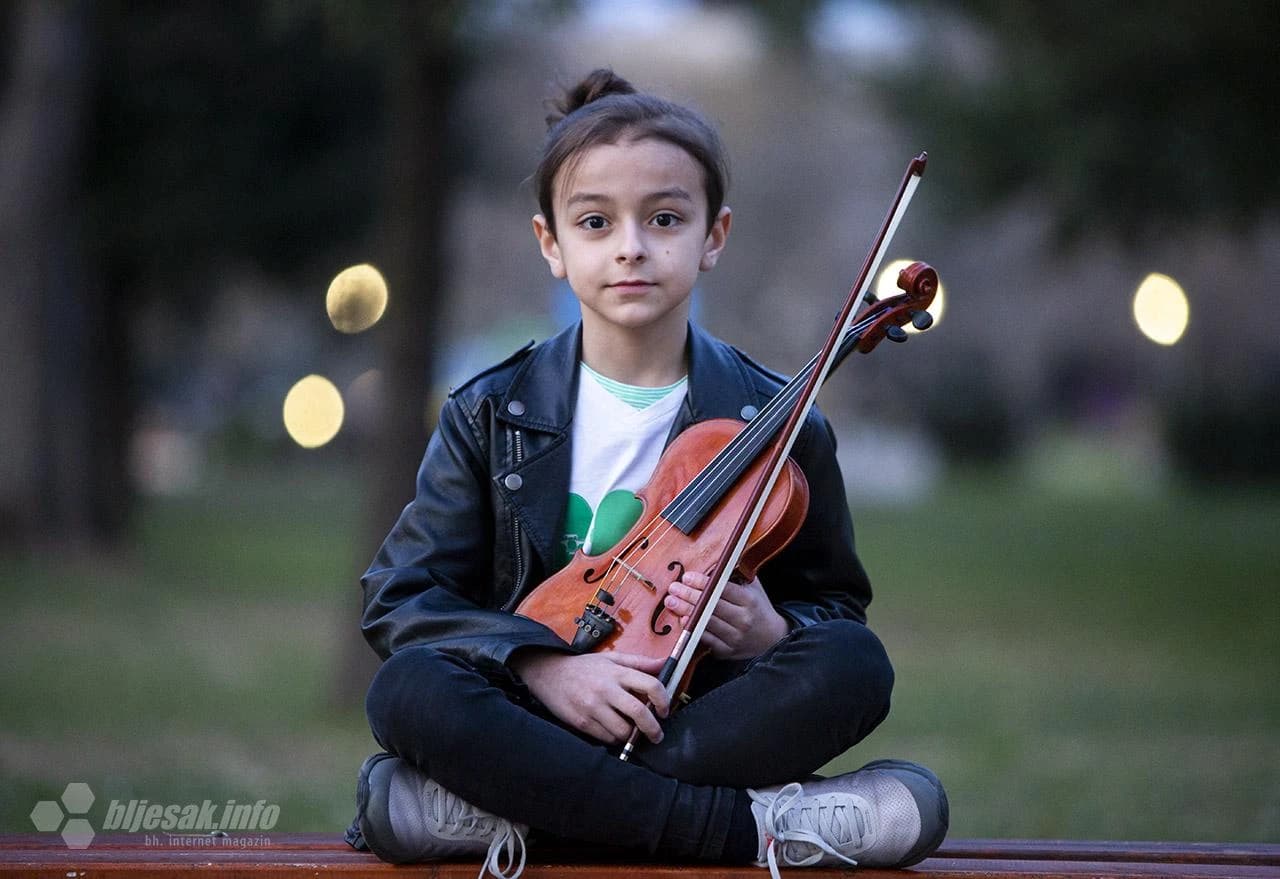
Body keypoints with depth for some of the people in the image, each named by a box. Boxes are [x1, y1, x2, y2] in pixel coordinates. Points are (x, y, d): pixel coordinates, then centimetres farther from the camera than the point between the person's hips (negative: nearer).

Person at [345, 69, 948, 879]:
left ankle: (508, 810, -29)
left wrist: (770, 632, -12)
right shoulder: (491, 416, 4)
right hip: (540, 714, -1)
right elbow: (401, 597, 0)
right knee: (408, 690, -30)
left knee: (856, 667, -26)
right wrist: (542, 663, -18)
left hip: (705, 727, 1)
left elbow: (835, 613, 13)